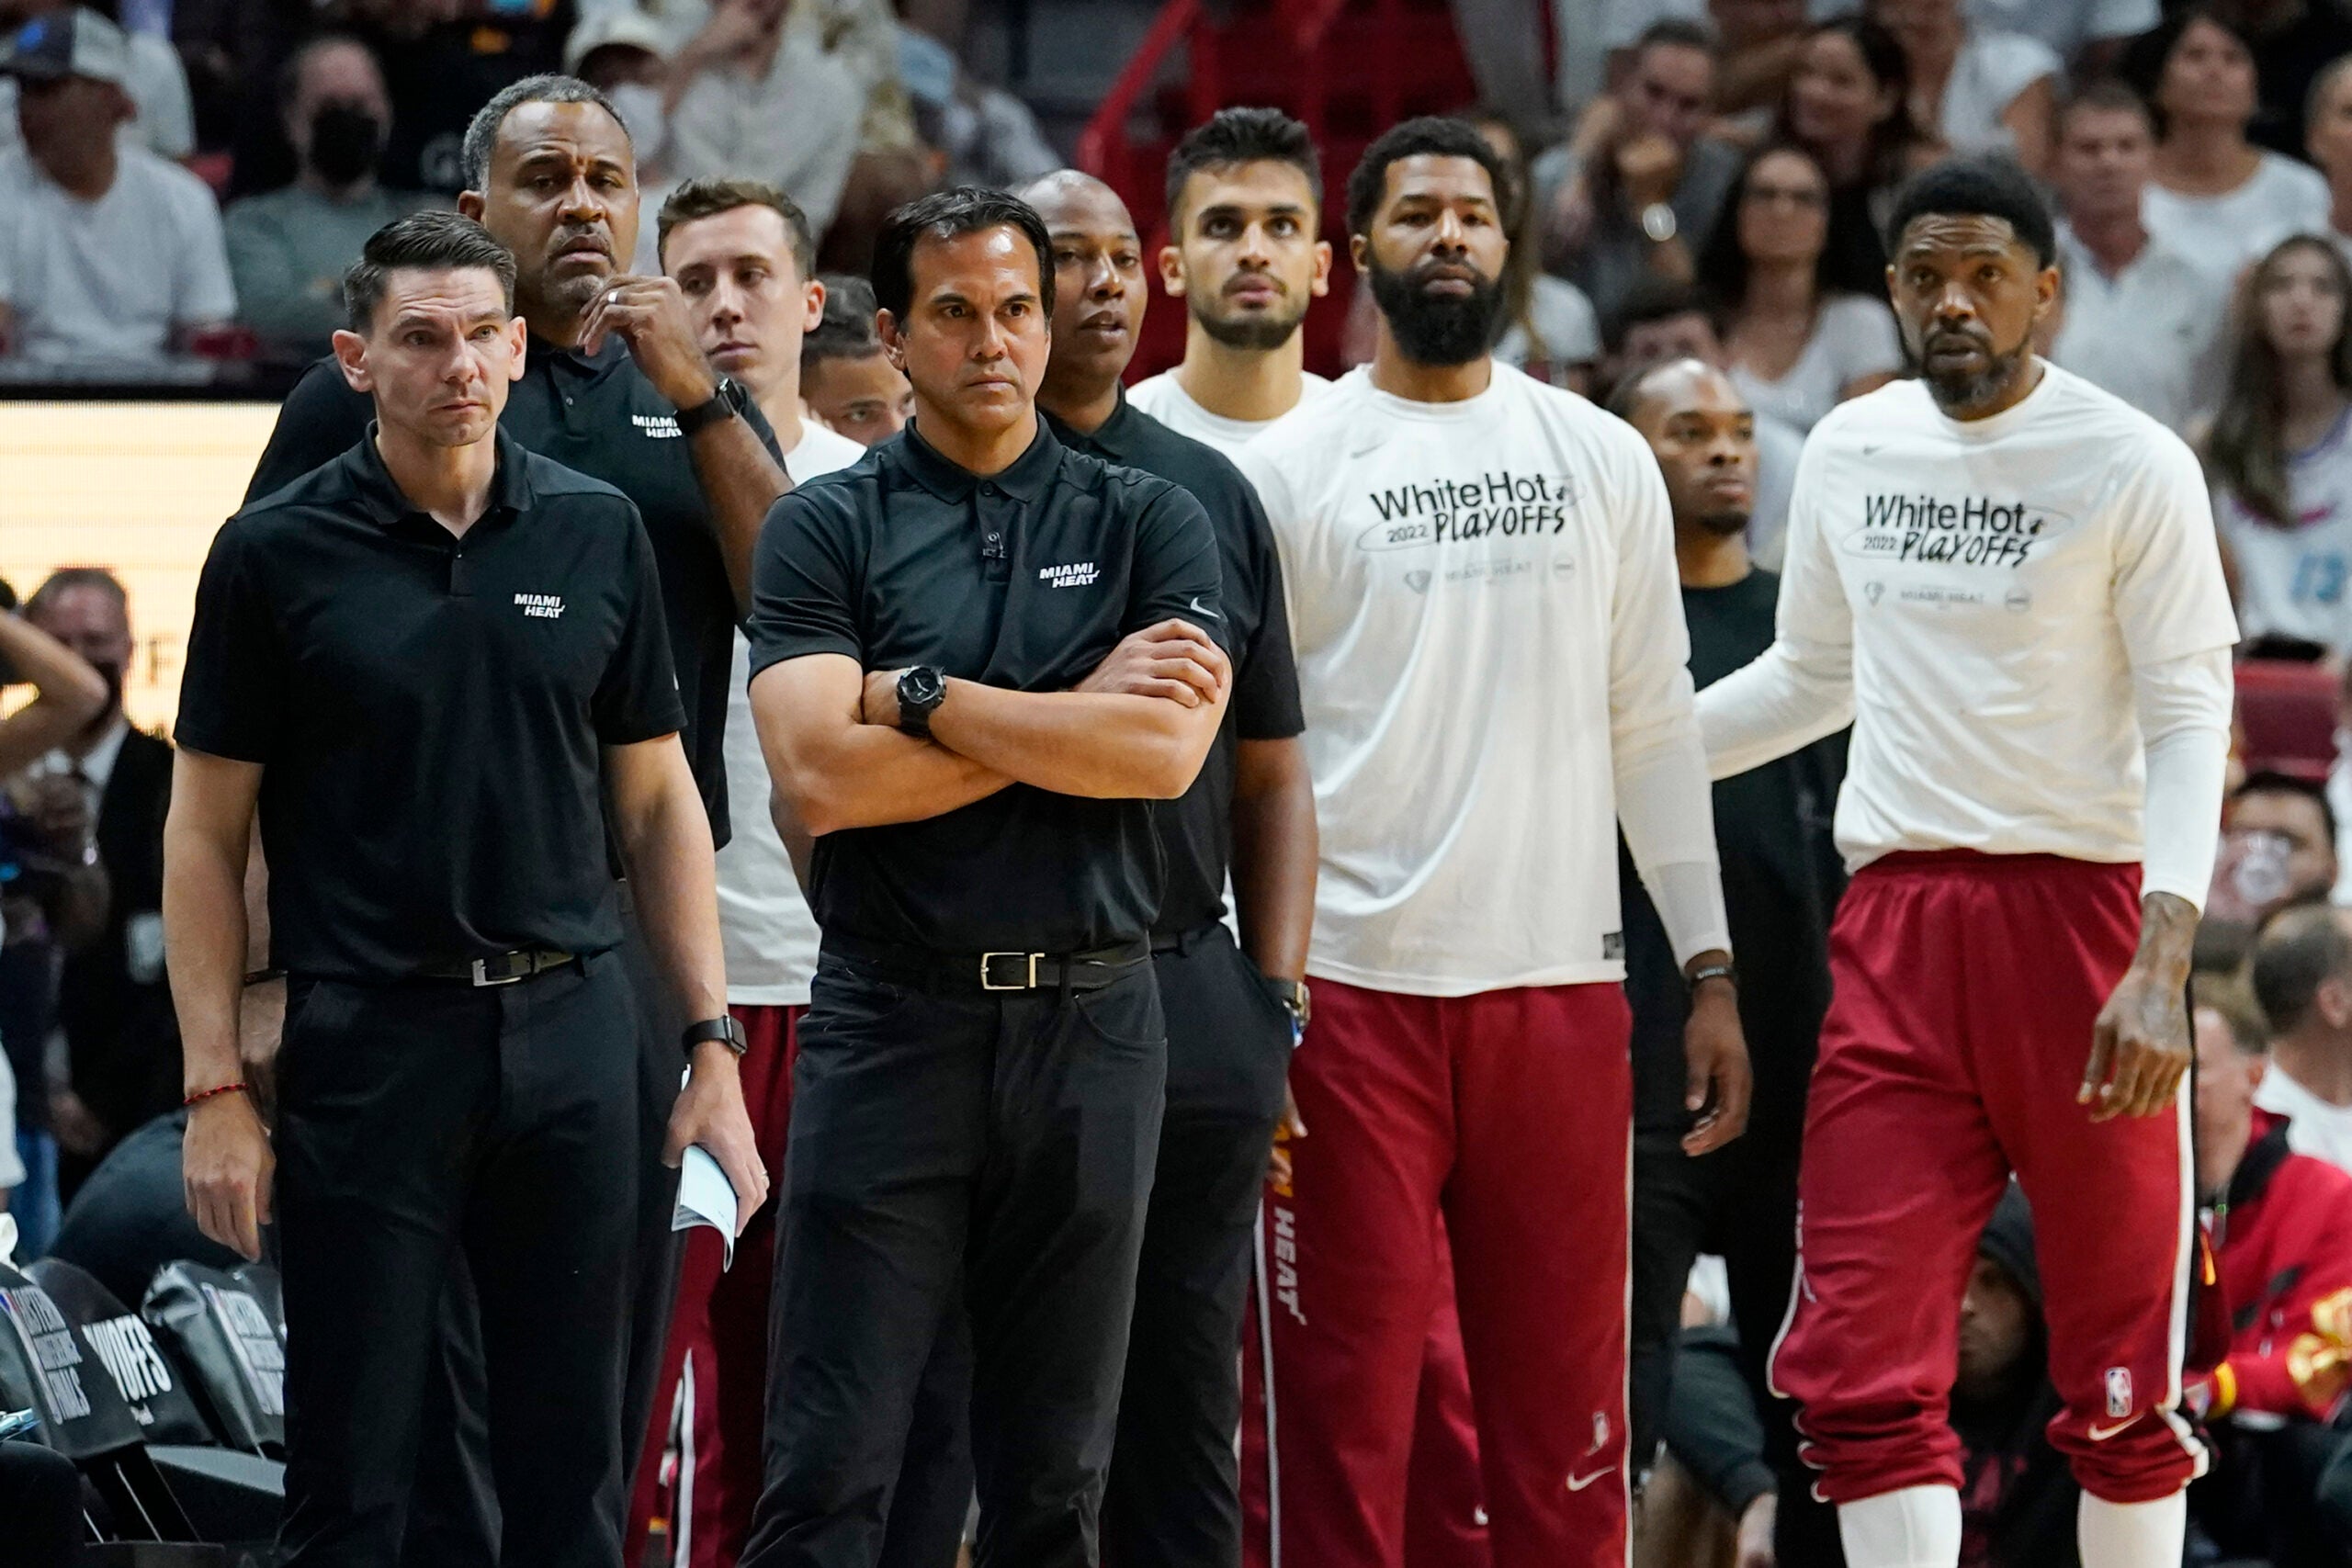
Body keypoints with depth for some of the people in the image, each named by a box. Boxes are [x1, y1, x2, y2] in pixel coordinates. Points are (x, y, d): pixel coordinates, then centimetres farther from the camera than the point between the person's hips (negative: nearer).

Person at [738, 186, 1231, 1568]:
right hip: (891, 1022, -2)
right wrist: (1076, 713, -8)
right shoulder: (827, 530, 3)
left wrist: (919, 696, -8)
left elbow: (1166, 753, -9)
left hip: (1089, 1023, 2)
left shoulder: (1148, 522, 7)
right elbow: (819, 774, -11)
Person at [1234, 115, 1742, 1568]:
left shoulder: (1602, 459, 10)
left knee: (1565, 1383, 5)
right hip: (1350, 984, -2)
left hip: (1559, 978, 2)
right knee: (1347, 1386, 0)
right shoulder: (1288, 468, 2)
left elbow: (1654, 723, 12)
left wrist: (1712, 972, 7)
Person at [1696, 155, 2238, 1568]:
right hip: (1897, 925, 4)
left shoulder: (2131, 466, -5)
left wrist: (2161, 965, -19)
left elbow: (2192, 721, -7)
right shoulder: (1850, 453, 9)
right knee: (1863, 1366, -5)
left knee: (2120, 1370, 2)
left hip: (2080, 913, -4)